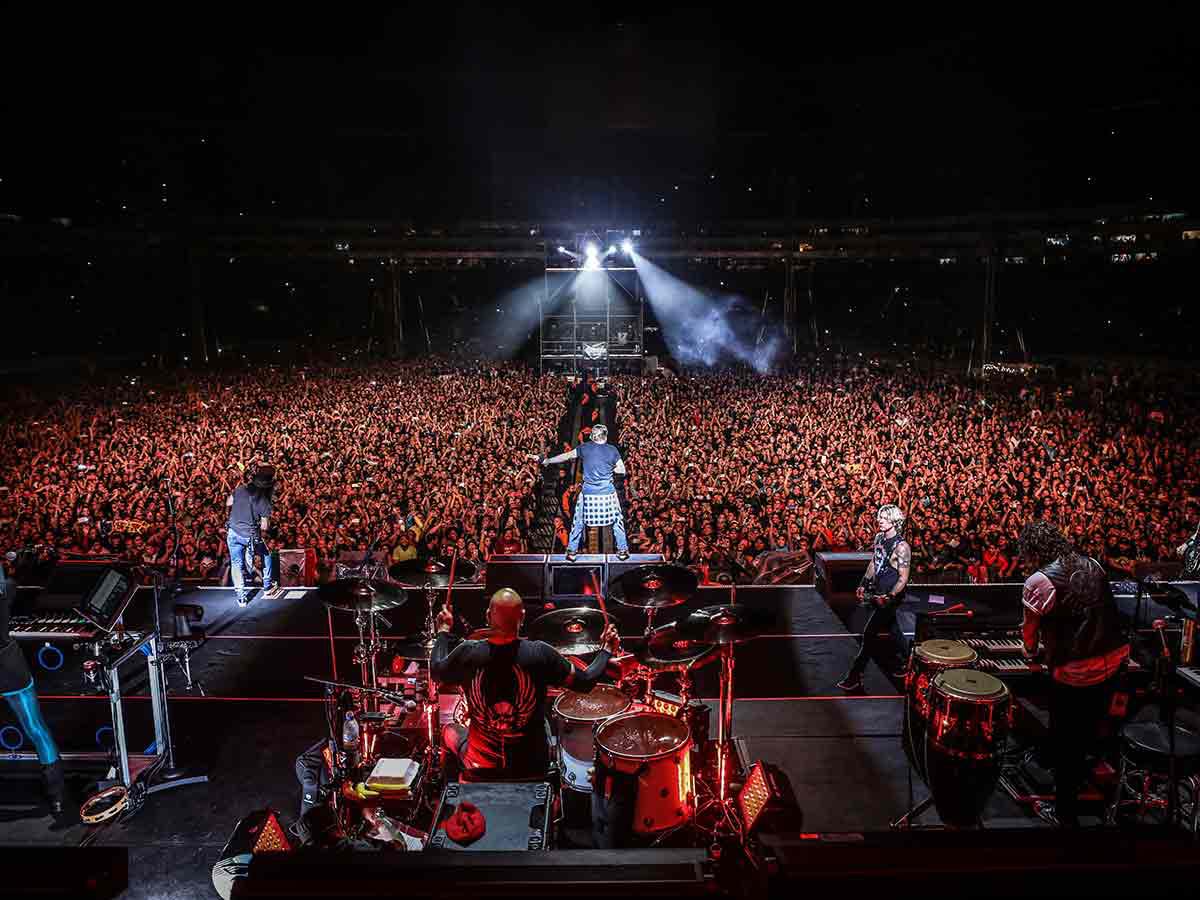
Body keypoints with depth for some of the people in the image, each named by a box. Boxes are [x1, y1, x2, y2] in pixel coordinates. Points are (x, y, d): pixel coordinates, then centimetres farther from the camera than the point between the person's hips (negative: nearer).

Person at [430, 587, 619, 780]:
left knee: (449, 730, 30)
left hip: (481, 769, 1)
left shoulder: (467, 653, -17)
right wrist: (607, 649, 5)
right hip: (533, 768, 0)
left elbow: (436, 672, 4)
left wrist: (444, 631, 17)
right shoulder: (541, 654, -21)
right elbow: (586, 682, -9)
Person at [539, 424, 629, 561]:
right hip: (608, 493, -1)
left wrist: (547, 461, 21)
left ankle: (571, 552, 21)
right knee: (617, 520, 17)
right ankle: (622, 550, 21)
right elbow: (622, 470, 1)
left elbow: (565, 456, 9)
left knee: (578, 522, 16)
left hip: (588, 493, 1)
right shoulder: (612, 450, -3)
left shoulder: (584, 448, -1)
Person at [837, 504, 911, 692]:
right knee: (891, 629, 21)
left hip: (891, 596, -8)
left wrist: (889, 598, -27)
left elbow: (903, 578, -19)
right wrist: (863, 585, 12)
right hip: (877, 593, 8)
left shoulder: (901, 547, -21)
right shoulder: (879, 538, 3)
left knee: (869, 632, -7)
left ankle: (855, 677, -1)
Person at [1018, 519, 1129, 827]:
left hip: (1075, 672, -6)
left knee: (1067, 743, 11)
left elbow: (1030, 629, -2)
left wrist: (1030, 652, 20)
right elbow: (1098, 613, 15)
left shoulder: (1038, 582, -15)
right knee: (1089, 732, 26)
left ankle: (1065, 814, 24)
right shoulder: (1092, 565, 4)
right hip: (1114, 661, 6)